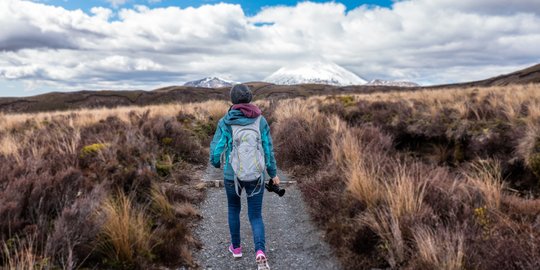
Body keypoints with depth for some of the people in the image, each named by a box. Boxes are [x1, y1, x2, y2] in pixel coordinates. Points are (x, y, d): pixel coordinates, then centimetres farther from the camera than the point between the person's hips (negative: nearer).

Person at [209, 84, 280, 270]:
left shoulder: (225, 122, -8)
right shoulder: (261, 120, -3)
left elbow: (216, 149, -9)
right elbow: (268, 149, -1)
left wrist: (216, 163, 14)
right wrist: (273, 173, 11)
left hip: (232, 175, 0)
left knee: (234, 208, 27)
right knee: (256, 216, 10)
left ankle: (236, 247, 37)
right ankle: (260, 253, -13)